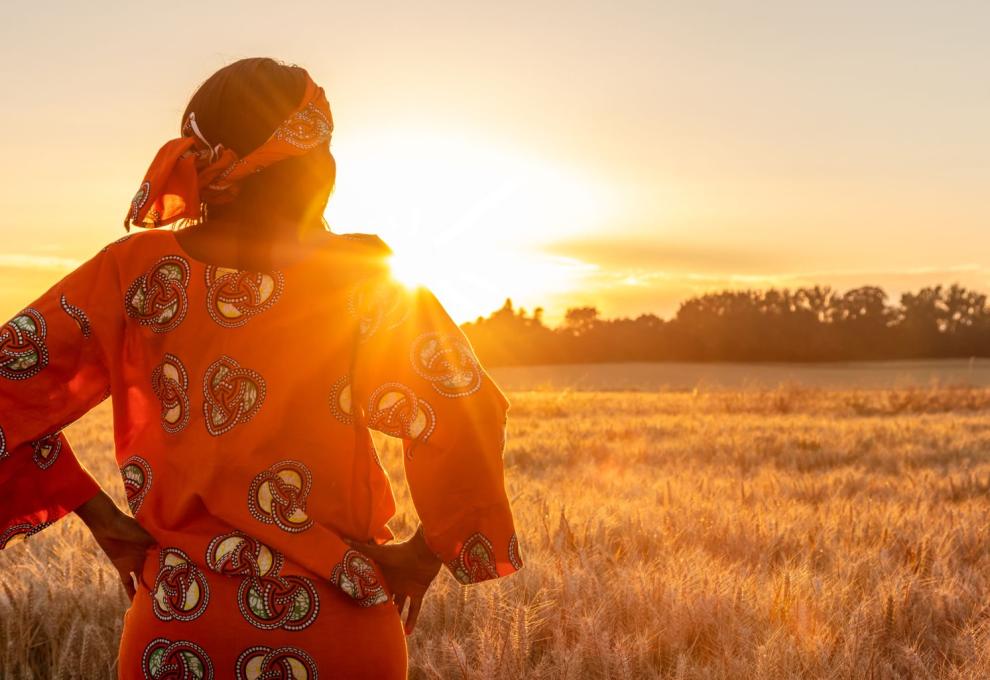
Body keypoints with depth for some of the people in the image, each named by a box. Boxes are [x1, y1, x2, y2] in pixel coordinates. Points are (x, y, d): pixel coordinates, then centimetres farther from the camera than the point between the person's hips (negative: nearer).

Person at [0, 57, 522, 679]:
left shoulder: (138, 268, -3)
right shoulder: (364, 277, -8)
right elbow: (465, 413, -16)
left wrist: (103, 519, 0)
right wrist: (428, 552, -4)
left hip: (176, 623, 2)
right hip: (339, 626, -1)